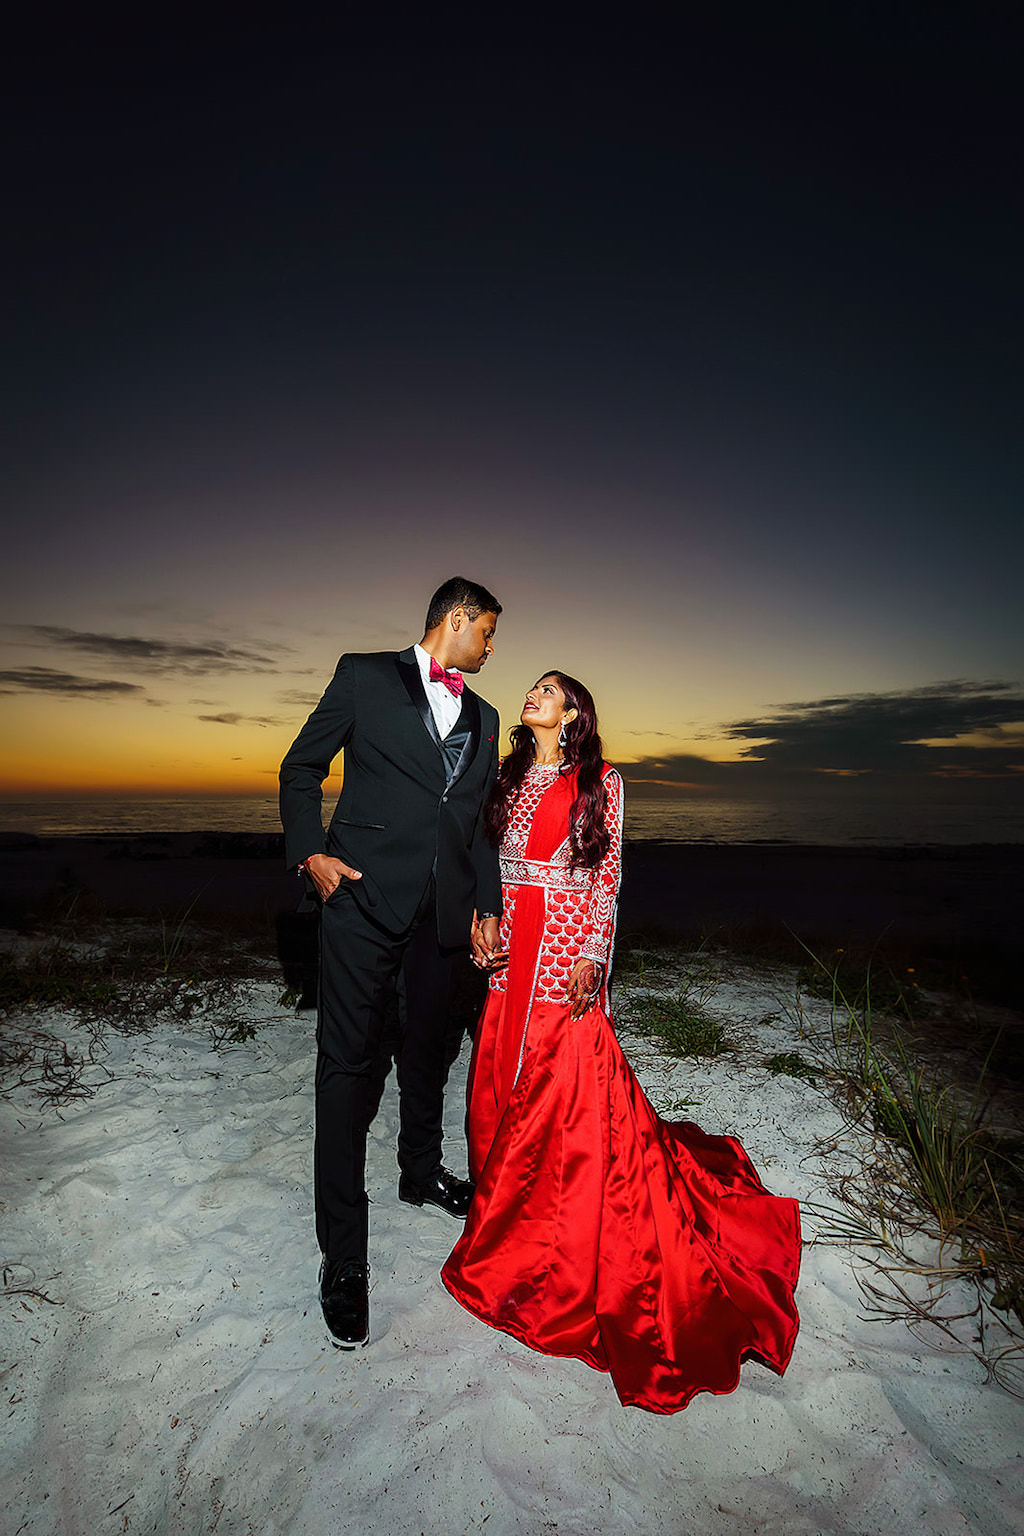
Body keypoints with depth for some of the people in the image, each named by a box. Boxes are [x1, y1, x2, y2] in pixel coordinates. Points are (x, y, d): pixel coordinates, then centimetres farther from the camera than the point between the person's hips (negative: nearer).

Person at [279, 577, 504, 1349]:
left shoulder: (482, 717, 15)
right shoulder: (366, 676, 2)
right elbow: (302, 769, 4)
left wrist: (487, 904, 8)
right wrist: (310, 852, -10)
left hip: (442, 909, 5)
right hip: (365, 897, -5)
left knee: (428, 1047, 19)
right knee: (348, 1061, 0)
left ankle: (422, 1172, 44)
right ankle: (344, 1254, 14)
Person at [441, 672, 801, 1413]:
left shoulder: (600, 783, -1)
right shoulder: (509, 778, 13)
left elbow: (608, 875, -4)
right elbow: (491, 860, 15)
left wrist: (592, 955, -11)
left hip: (568, 945, -5)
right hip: (512, 943, 5)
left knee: (572, 1089, 1)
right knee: (505, 1080, 12)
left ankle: (568, 1252, 20)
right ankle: (510, 1211, 34)